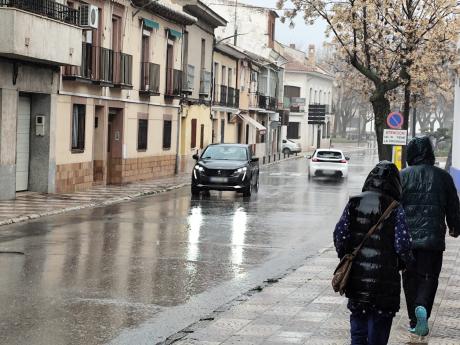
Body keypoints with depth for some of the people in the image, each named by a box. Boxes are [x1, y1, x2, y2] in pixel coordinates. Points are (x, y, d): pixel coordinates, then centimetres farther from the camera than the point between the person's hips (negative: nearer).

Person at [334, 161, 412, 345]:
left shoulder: (353, 204, 1)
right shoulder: (395, 209, -9)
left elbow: (339, 235, -3)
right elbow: (403, 245, -13)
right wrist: (403, 263, 7)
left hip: (355, 279, 3)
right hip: (384, 281, -3)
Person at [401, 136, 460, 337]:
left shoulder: (403, 176, -1)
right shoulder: (443, 177, 2)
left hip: (407, 237, 1)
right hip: (433, 238, -1)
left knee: (410, 278, 12)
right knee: (429, 276, 4)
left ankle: (414, 321, 15)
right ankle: (422, 307, -23)